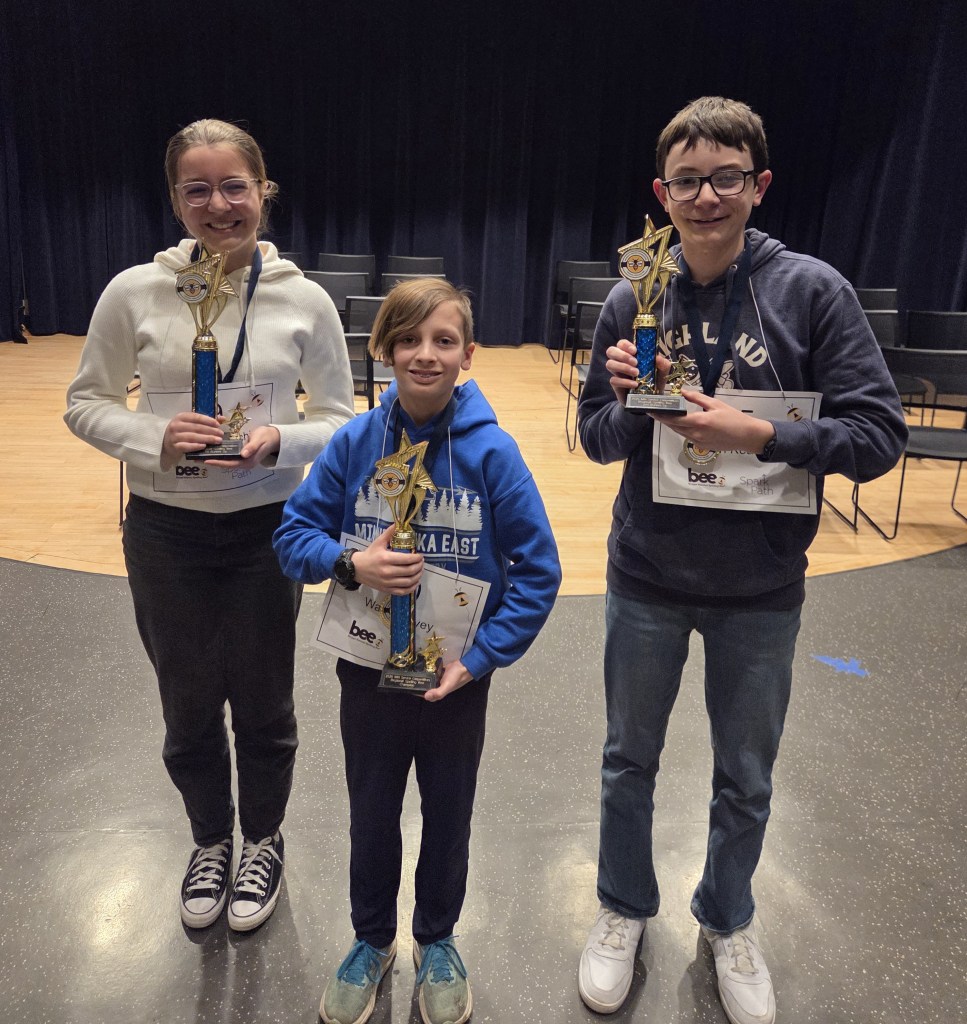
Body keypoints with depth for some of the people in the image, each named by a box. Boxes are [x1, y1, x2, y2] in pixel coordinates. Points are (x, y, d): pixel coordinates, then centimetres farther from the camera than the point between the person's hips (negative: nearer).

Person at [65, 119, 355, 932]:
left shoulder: (304, 300, -7)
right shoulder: (135, 293, -6)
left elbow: (341, 419, -1)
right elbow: (86, 403, 2)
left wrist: (279, 441, -21)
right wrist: (153, 438, -17)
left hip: (269, 531, -1)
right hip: (166, 532, 1)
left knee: (262, 701, 14)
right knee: (189, 705, 16)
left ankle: (262, 841, 43)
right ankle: (210, 841, 45)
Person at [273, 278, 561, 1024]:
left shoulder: (492, 451, -16)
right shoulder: (355, 442, -11)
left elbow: (538, 568, -12)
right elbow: (294, 533, -4)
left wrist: (482, 657, -17)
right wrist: (350, 563, -23)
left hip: (456, 678, -1)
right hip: (369, 672, 1)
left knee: (448, 815, 21)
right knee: (372, 815, 21)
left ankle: (437, 939, 48)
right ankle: (373, 939, 48)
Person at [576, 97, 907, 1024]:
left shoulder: (812, 292, -10)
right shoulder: (632, 302, -5)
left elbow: (878, 435, -13)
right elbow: (596, 437, 1)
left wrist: (758, 435, -25)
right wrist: (631, 402, -20)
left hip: (761, 590, -1)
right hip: (646, 579, 1)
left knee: (745, 780, 18)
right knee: (630, 760, 17)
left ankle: (727, 921, 46)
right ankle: (624, 909, 43)